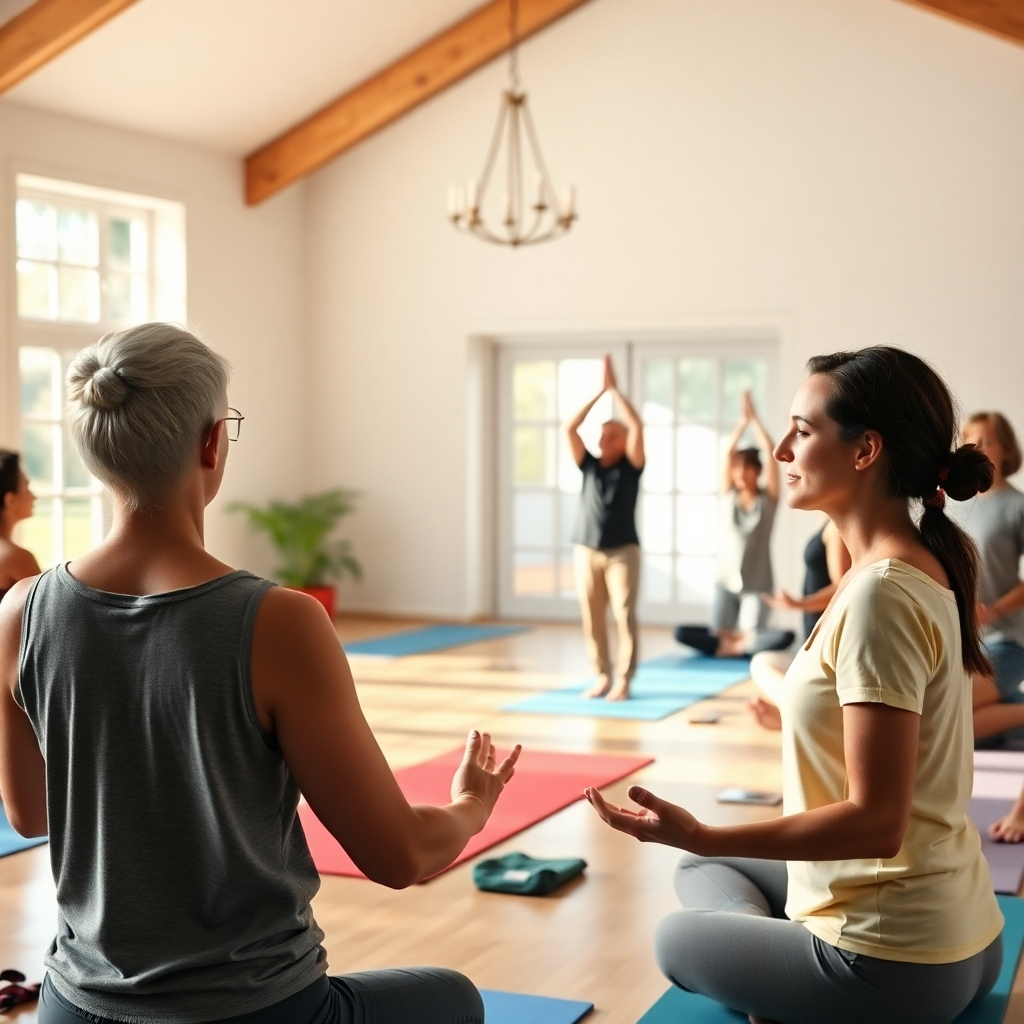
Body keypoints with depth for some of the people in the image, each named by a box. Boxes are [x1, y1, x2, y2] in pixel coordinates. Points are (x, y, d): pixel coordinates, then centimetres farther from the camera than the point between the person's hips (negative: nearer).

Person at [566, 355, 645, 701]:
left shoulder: (631, 466, 1)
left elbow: (637, 428, -12)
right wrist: (598, 392, -1)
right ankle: (602, 677, 12)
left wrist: (614, 389, -7)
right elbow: (569, 429, 0)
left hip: (622, 552, -3)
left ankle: (624, 681, -1)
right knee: (592, 618, 4)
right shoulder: (589, 465, 9)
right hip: (586, 551, 3)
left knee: (624, 616, -5)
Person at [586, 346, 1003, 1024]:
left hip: (891, 967, -9)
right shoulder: (926, 570, 3)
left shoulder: (879, 595, -25)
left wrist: (701, 836, -27)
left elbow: (875, 820, -26)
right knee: (701, 870, 25)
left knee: (679, 938, 18)